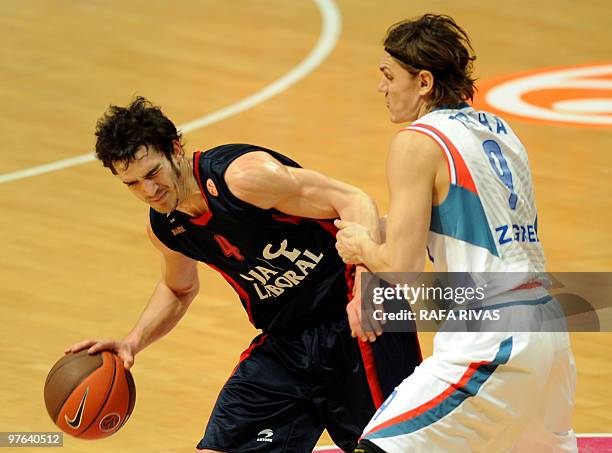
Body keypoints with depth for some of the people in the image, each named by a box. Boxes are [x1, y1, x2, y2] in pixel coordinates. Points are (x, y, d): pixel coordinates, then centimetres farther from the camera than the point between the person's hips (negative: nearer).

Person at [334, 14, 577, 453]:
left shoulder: (417, 143, -8)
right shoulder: (499, 131, 15)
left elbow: (401, 267, -12)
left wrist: (361, 247, 9)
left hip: (490, 346, -9)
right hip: (547, 331, 9)